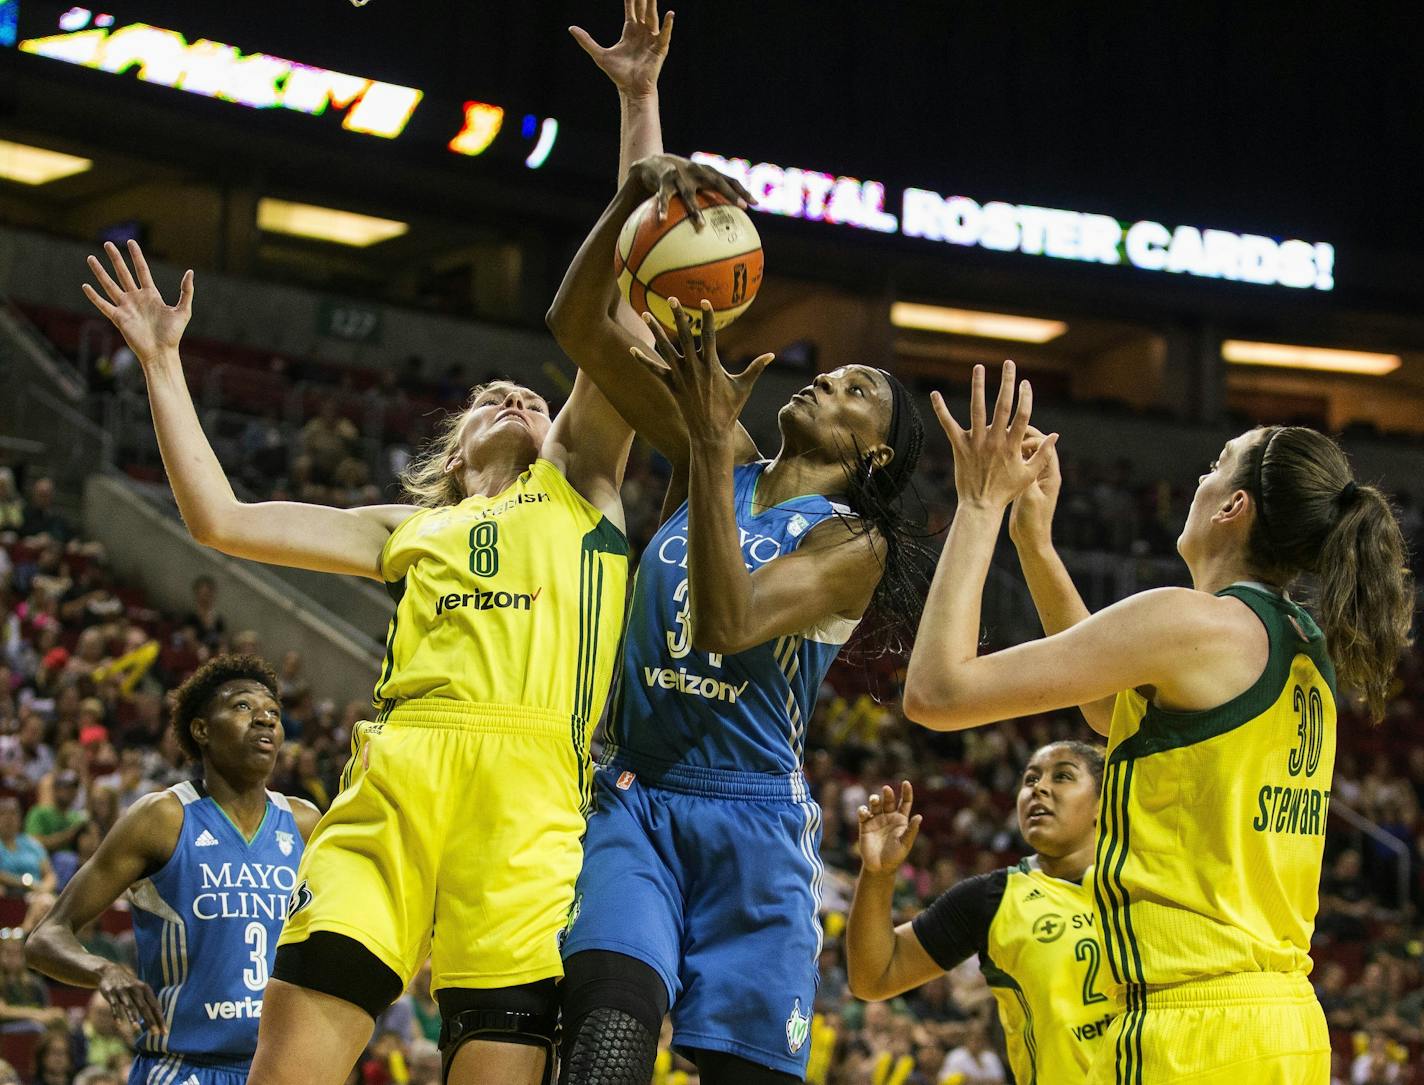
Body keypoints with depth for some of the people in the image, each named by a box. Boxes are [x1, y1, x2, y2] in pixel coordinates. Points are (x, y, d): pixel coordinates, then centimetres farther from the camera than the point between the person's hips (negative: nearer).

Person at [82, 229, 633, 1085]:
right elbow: (219, 518, 29)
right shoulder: (410, 531, 31)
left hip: (528, 789, -2)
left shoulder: (577, 483, 26)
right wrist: (164, 362, 31)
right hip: (393, 781, 2)